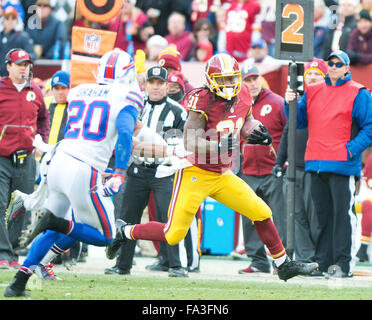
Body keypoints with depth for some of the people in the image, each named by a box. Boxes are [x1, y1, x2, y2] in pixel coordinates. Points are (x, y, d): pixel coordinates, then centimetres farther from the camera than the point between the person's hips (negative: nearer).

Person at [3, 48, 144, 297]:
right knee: (105, 237, 7)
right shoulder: (126, 98, -2)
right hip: (84, 172, -7)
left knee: (55, 231, 22)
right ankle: (55, 222, -14)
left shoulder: (78, 92, 17)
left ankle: (18, 283, 12)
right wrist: (119, 174, -21)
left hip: (59, 163, 7)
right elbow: (125, 135, -17)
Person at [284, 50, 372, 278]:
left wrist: (353, 148, -13)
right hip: (316, 163, 6)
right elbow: (299, 121, 18)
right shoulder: (312, 92, 16)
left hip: (343, 165, -6)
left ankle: (344, 262, -5)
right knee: (322, 213, 10)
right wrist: (290, 103, 0)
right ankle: (322, 261, 15)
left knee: (343, 212, -8)